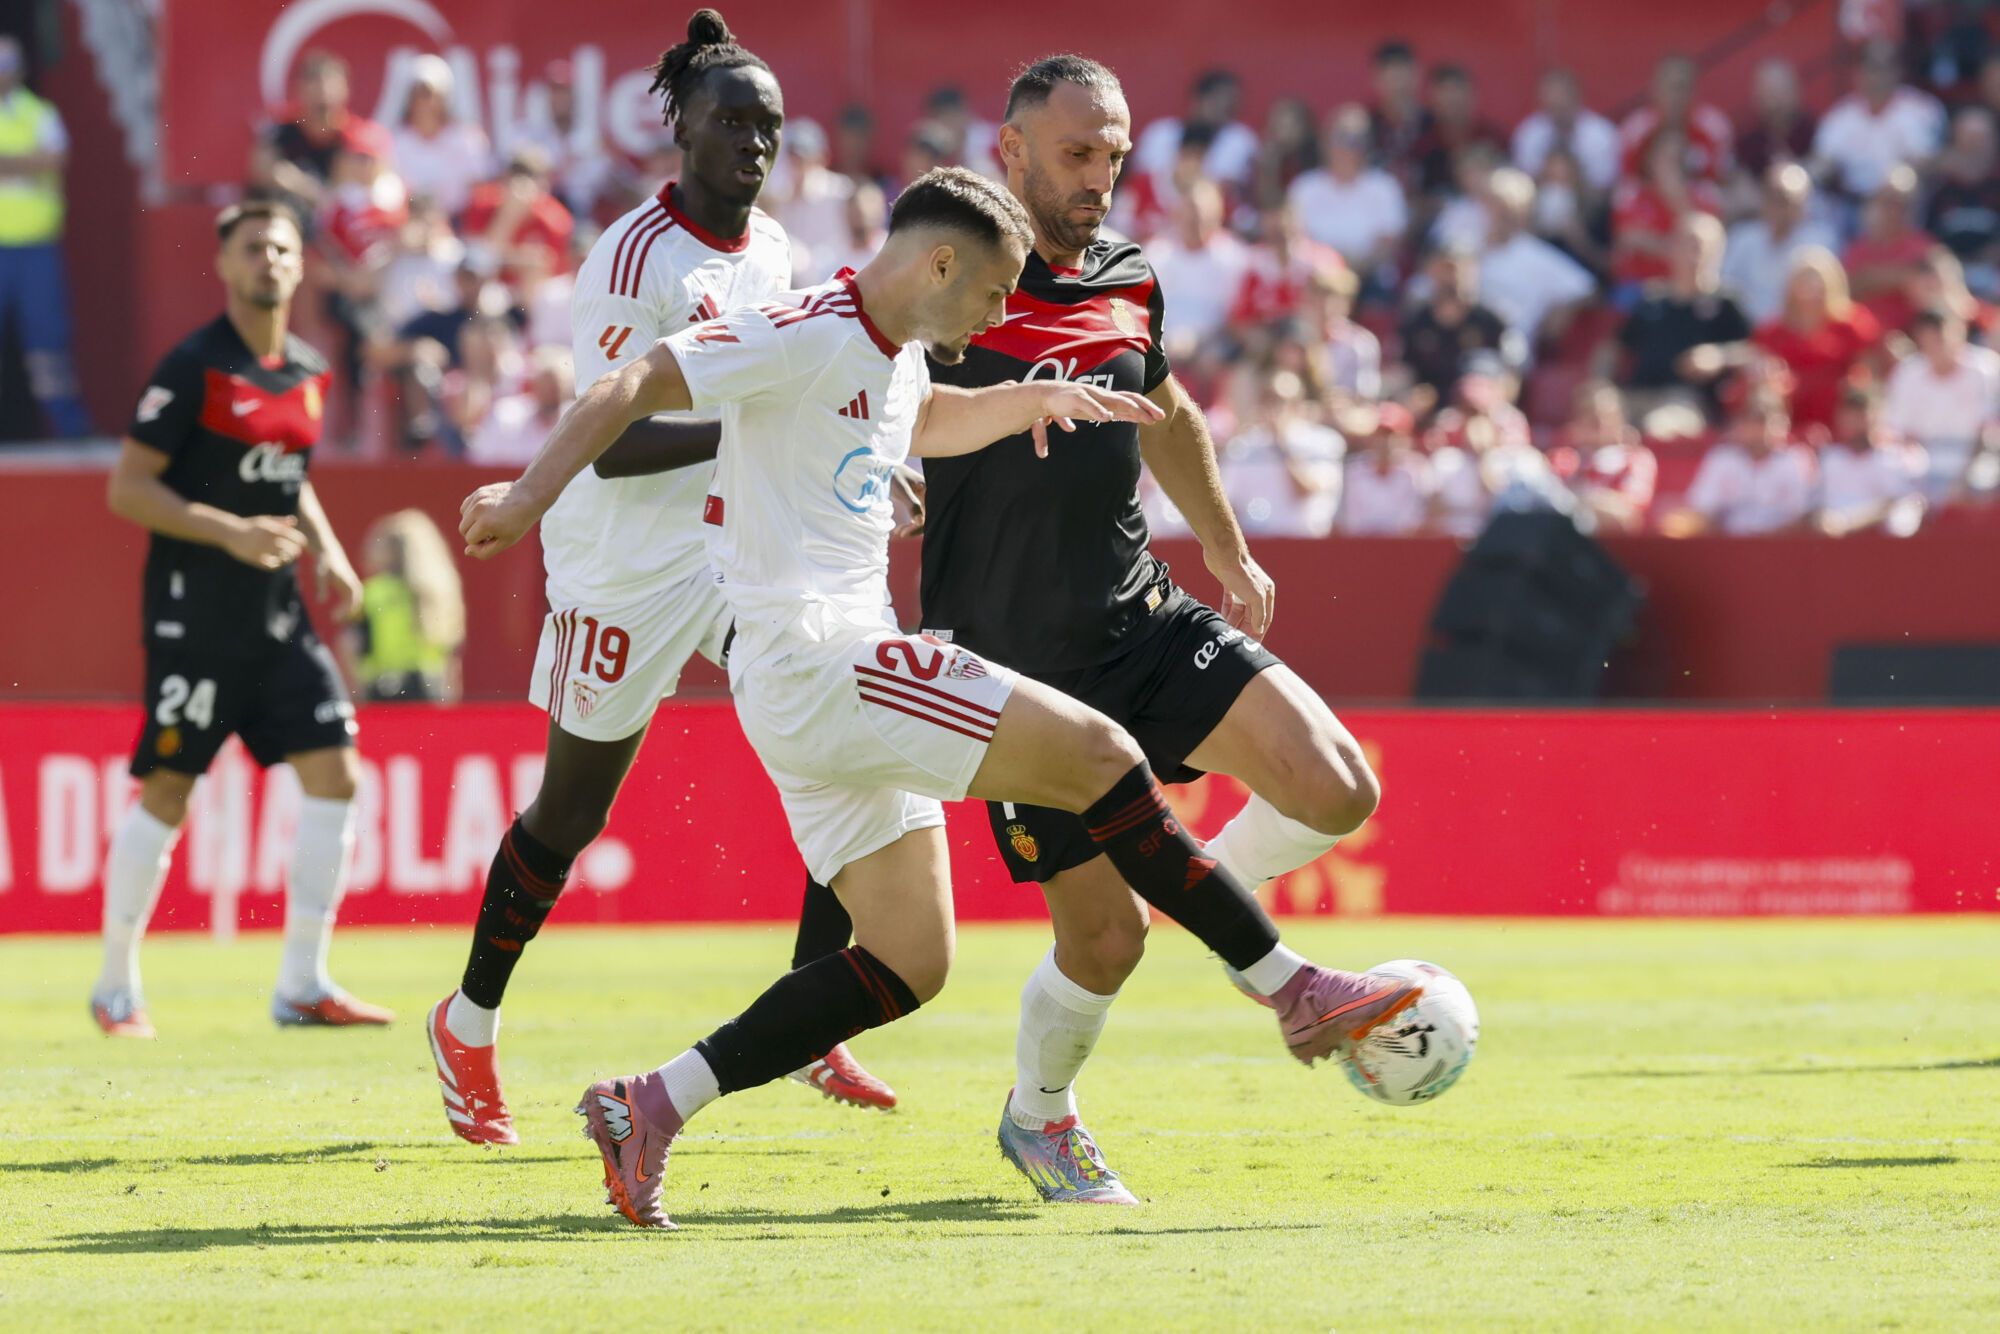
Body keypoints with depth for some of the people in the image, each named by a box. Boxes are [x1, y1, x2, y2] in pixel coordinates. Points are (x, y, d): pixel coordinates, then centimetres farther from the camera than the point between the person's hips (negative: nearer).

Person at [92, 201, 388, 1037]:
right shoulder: (193, 368, -10)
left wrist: (327, 552, 10)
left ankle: (301, 986, 2)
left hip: (276, 616, 7)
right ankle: (115, 987, 11)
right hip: (194, 613, -7)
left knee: (335, 775, -3)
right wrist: (232, 532, -21)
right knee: (167, 791, -4)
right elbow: (126, 489, -12)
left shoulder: (307, 376, 12)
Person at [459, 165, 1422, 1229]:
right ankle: (1296, 991, -8)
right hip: (814, 658, -11)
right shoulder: (806, 336, -11)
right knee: (1099, 754, -12)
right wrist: (530, 493, -30)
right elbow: (636, 386, -17)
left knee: (909, 962, 6)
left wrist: (1032, 399, 23)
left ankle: (651, 1107, 3)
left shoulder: (895, 355, 18)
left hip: (834, 685, 11)